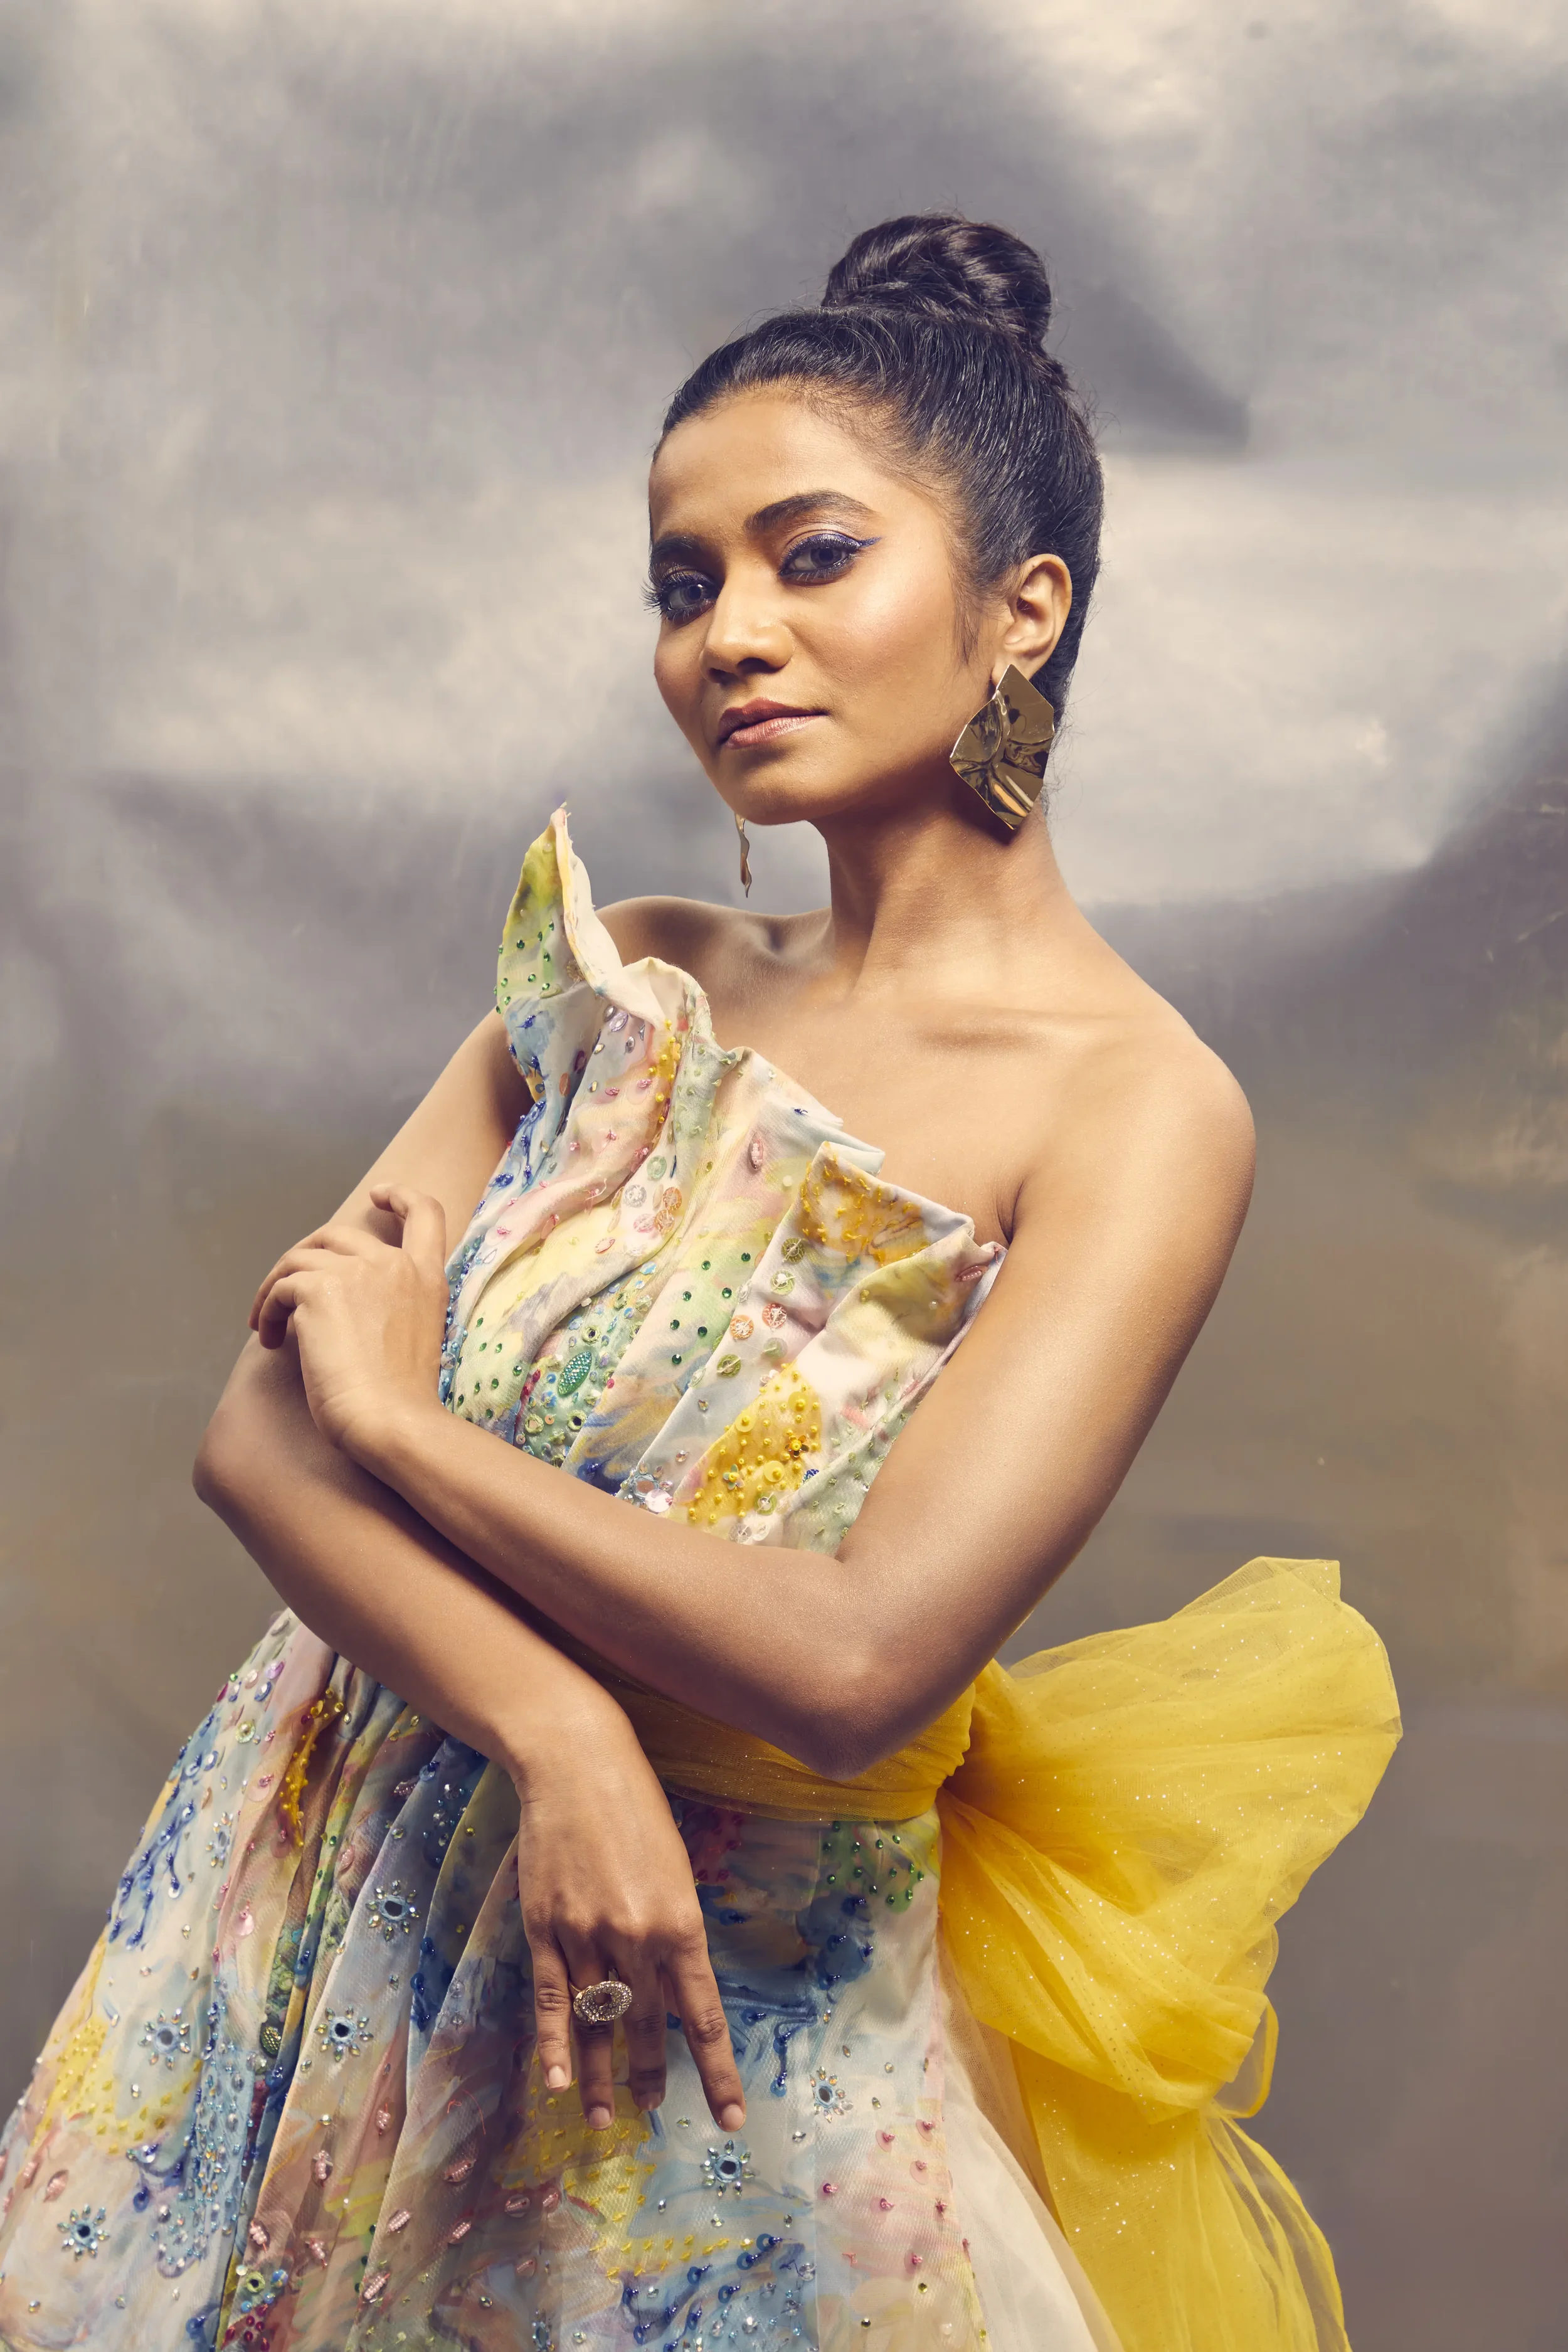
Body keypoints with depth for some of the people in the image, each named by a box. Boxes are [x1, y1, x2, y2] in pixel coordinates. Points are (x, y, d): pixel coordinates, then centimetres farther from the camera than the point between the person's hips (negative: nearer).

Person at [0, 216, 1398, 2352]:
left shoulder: (1132, 1110, -15)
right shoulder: (622, 984, 1)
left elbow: (856, 1658, -24)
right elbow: (260, 1432, -5)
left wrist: (404, 1416, -14)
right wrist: (550, 1726, -22)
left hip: (720, 2049, -5)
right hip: (332, 1923, 5)